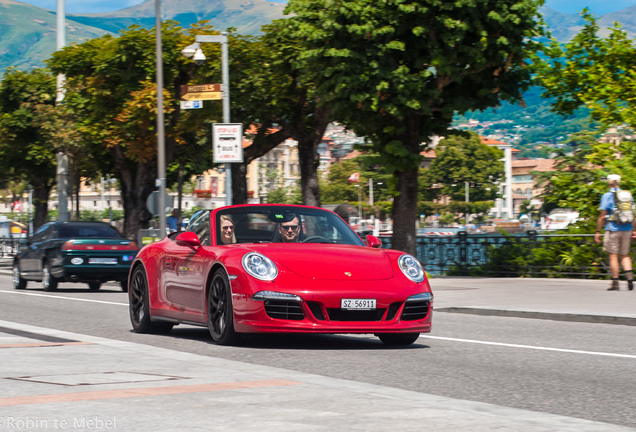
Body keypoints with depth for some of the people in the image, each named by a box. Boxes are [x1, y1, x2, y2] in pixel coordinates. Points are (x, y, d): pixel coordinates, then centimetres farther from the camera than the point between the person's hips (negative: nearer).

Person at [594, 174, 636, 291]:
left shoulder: (607, 196, -5)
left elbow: (602, 216, -8)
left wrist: (598, 231, -4)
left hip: (613, 229, -4)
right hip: (627, 229, 4)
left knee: (613, 256, 1)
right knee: (624, 255, 13)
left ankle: (615, 282, 0)